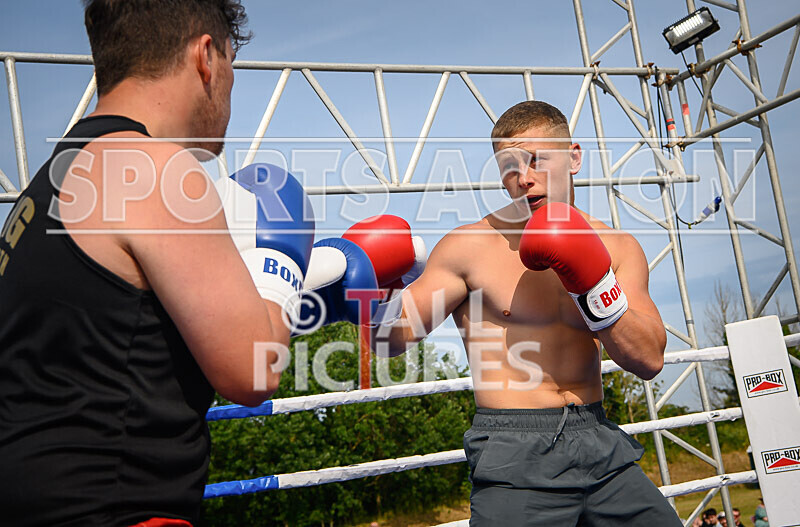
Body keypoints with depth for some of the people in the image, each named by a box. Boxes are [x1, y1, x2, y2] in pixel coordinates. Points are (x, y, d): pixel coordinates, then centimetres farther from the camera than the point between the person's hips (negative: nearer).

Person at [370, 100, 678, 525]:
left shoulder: (617, 248, 4)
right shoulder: (470, 245, -6)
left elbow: (650, 361, -4)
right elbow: (392, 337, -5)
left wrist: (594, 285, -16)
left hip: (601, 443, 4)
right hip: (515, 458, -3)